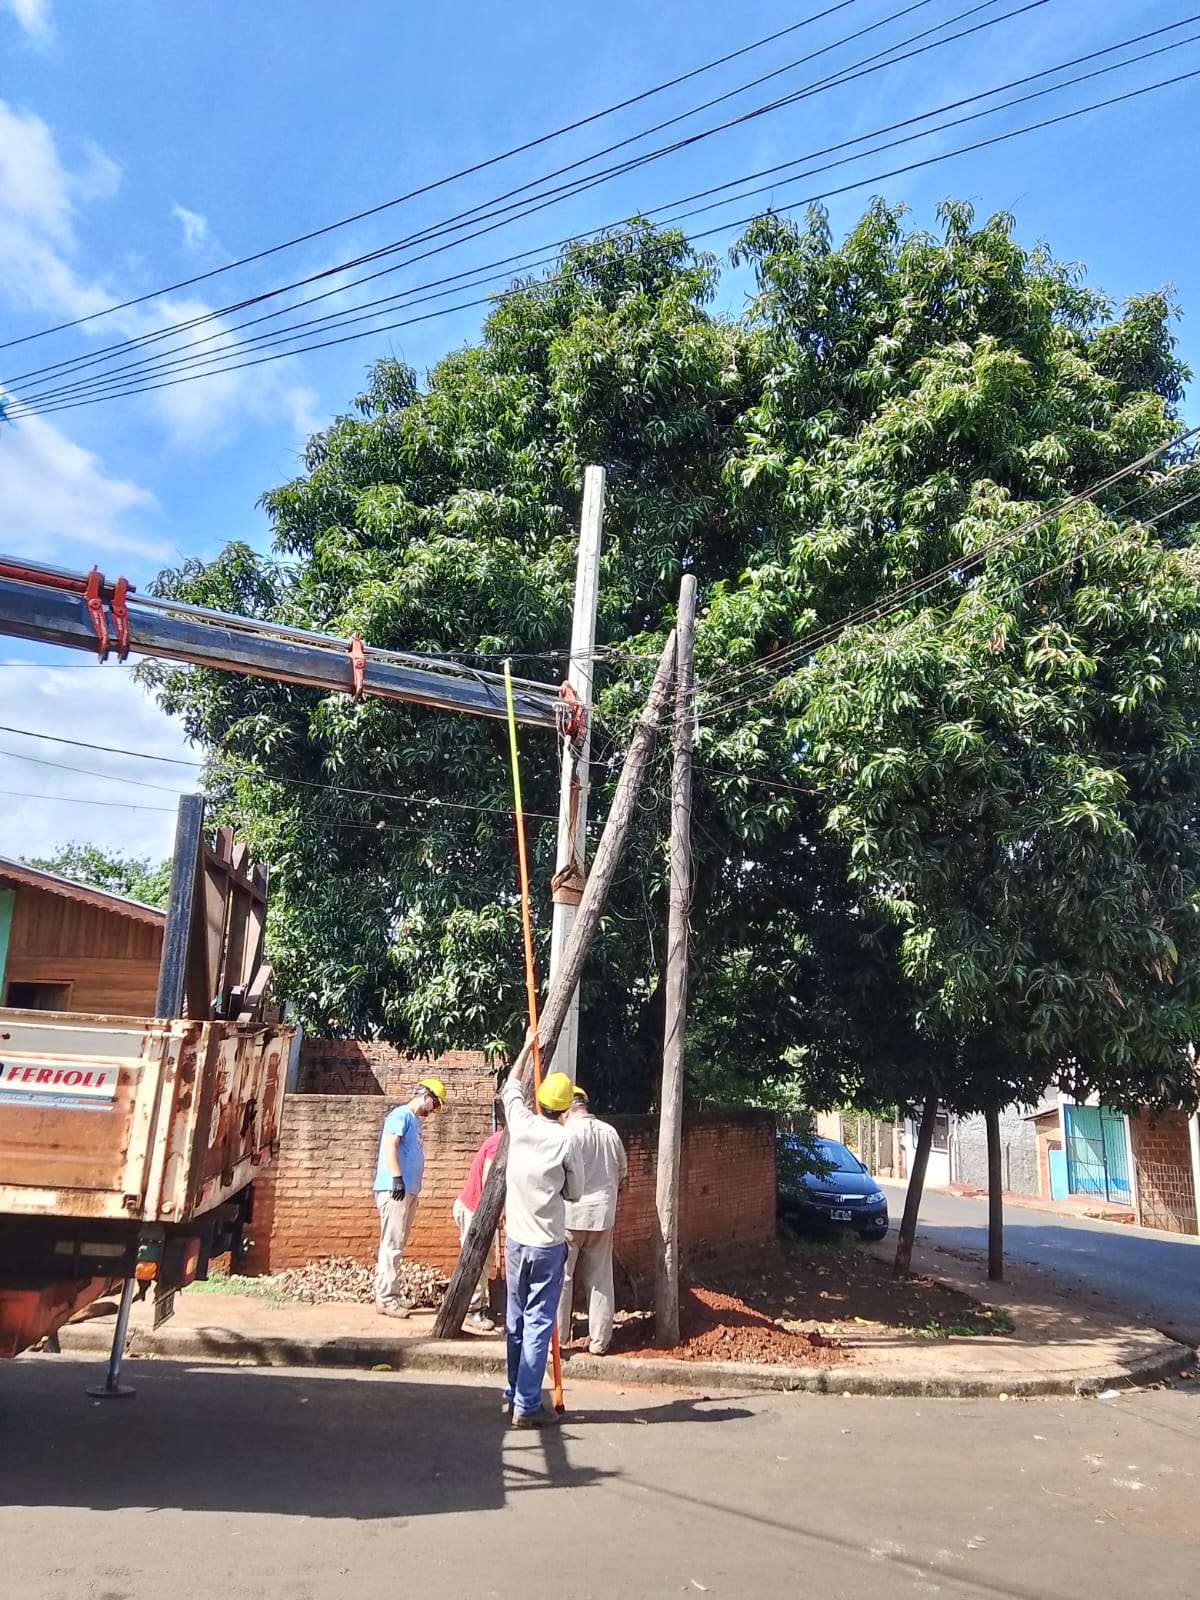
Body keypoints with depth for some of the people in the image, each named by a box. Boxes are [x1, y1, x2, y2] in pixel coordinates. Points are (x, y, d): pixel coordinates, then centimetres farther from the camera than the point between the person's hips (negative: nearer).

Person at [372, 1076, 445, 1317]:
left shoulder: (415, 1120, 21)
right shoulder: (401, 1114, -6)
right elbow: (389, 1146, -18)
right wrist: (397, 1178, -25)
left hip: (408, 1190, 10)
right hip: (395, 1188, -10)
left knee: (397, 1245, 13)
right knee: (391, 1244, -10)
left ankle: (393, 1293, 20)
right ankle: (385, 1299, -9)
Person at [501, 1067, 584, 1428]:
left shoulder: (520, 1124, -4)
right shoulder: (565, 1141, -14)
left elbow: (511, 1087, 17)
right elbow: (575, 1192, -1)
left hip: (515, 1239, 5)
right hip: (547, 1244, -5)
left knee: (516, 1320, 16)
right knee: (538, 1323, 0)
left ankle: (514, 1394, 26)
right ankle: (526, 1406, 2)